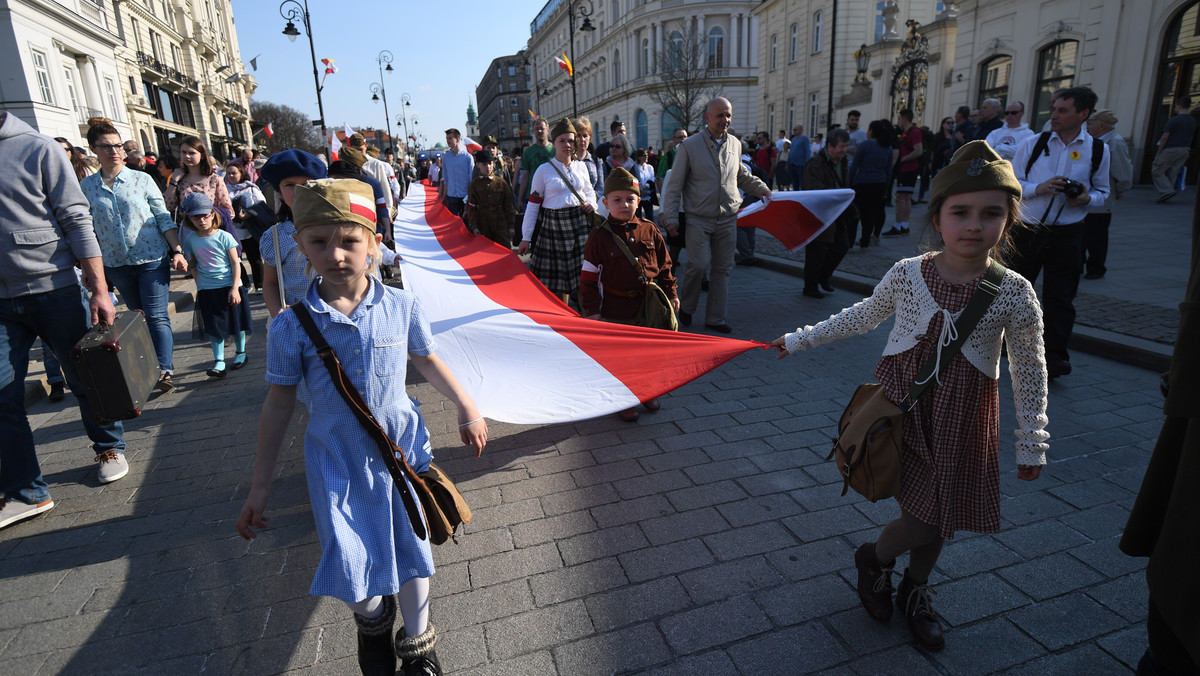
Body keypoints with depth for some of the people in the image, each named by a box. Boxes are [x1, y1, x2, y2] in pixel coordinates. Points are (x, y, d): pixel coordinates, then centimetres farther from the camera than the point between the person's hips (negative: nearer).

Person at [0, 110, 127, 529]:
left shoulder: (38, 149, -2)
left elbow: (77, 221, -6)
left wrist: (99, 290, -11)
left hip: (54, 290, -3)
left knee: (85, 380, 9)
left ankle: (110, 447, 32)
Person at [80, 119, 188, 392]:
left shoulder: (142, 179, 1)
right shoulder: (86, 187, 6)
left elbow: (164, 218, 0)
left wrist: (177, 251, -9)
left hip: (152, 259, -3)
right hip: (116, 264, 3)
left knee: (157, 316, -8)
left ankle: (164, 370, -11)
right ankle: (150, 365, 21)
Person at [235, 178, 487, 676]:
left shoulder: (402, 307, -11)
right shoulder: (292, 327, -12)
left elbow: (427, 361, 6)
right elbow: (280, 401, -2)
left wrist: (467, 410, 10)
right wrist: (260, 485, 3)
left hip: (401, 447, 1)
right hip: (336, 461, 0)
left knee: (411, 550, 10)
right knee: (349, 562, 5)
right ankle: (373, 619, 44)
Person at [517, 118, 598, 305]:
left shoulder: (581, 167, 8)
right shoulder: (544, 170, -2)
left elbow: (589, 191, 25)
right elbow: (533, 205, -1)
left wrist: (591, 203, 0)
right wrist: (526, 238, -3)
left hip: (579, 224, 2)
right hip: (553, 225, -2)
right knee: (556, 279, 4)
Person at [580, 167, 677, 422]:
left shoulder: (649, 231, 3)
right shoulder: (599, 237, -7)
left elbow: (664, 265, 11)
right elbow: (589, 277, -6)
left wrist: (671, 294, 10)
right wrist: (591, 310, -8)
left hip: (647, 307, 3)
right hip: (614, 311, -3)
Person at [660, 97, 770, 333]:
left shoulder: (735, 144, 10)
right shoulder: (690, 146, -3)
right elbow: (674, 185, -2)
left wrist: (761, 188, 19)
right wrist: (671, 217, -7)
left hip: (727, 220, 4)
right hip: (699, 219, -4)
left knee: (722, 269, 6)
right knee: (698, 265, -14)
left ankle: (715, 318, 18)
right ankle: (686, 306, 14)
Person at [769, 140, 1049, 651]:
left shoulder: (1013, 292, -9)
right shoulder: (906, 274, -8)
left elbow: (1030, 372, 0)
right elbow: (861, 318, 7)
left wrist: (1031, 443, 4)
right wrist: (801, 340, 11)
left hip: (963, 418, 1)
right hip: (903, 405, -1)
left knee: (940, 517, 12)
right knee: (924, 517, -6)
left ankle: (915, 593, 42)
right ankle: (873, 558, 29)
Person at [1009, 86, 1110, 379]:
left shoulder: (1098, 150, 4)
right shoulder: (1033, 143, 0)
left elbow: (1102, 191, 13)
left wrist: (1087, 198, -10)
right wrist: (1039, 187, -18)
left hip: (1066, 235, 0)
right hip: (1027, 230, 0)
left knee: (1060, 298, 2)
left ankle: (1054, 355, 11)